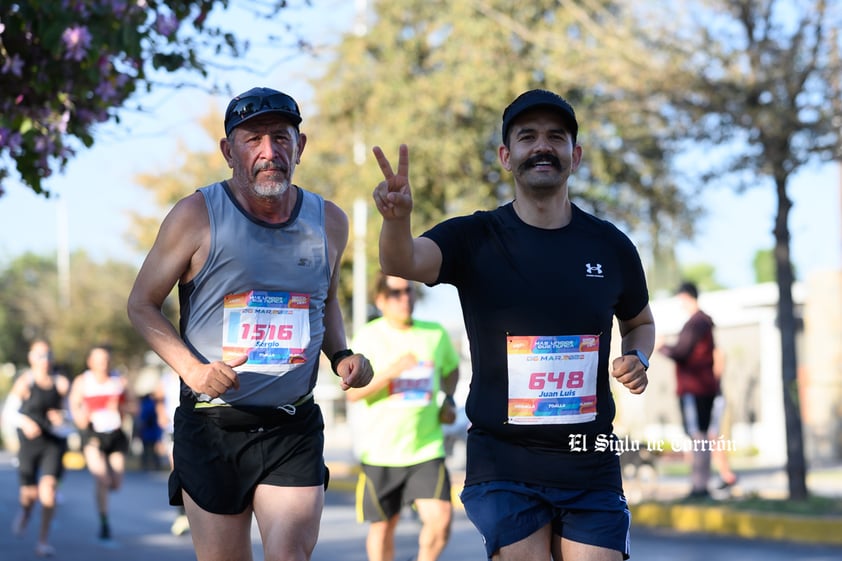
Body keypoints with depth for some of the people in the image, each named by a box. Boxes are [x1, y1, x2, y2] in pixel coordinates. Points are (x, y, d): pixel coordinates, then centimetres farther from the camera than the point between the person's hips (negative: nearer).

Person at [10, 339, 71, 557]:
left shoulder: (61, 383, 2)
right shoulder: (24, 382, -6)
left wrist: (61, 417, -8)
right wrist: (24, 421, -23)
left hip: (55, 441, 1)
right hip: (29, 440, -1)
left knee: (49, 486, -15)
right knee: (30, 492, 4)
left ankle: (44, 540, -7)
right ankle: (25, 511, 44)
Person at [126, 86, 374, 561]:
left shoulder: (328, 221, 6)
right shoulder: (198, 216, -5)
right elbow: (142, 304, 1)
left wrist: (341, 354, 4)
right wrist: (192, 368, -14)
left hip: (296, 432, 2)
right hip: (211, 430, -2)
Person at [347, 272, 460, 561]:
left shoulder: (436, 334, 5)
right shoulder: (368, 337, -5)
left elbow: (451, 369, 25)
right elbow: (353, 392, -13)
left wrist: (449, 400, 6)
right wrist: (390, 372, -27)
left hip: (427, 449, 1)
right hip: (380, 451, -1)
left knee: (440, 519, -14)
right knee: (383, 527, 9)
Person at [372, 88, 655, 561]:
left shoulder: (611, 246, 3)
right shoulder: (474, 238, -4)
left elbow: (639, 322, 22)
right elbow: (403, 262, -25)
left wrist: (637, 359, -1)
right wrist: (397, 218, -47)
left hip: (592, 469, 2)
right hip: (504, 468, -2)